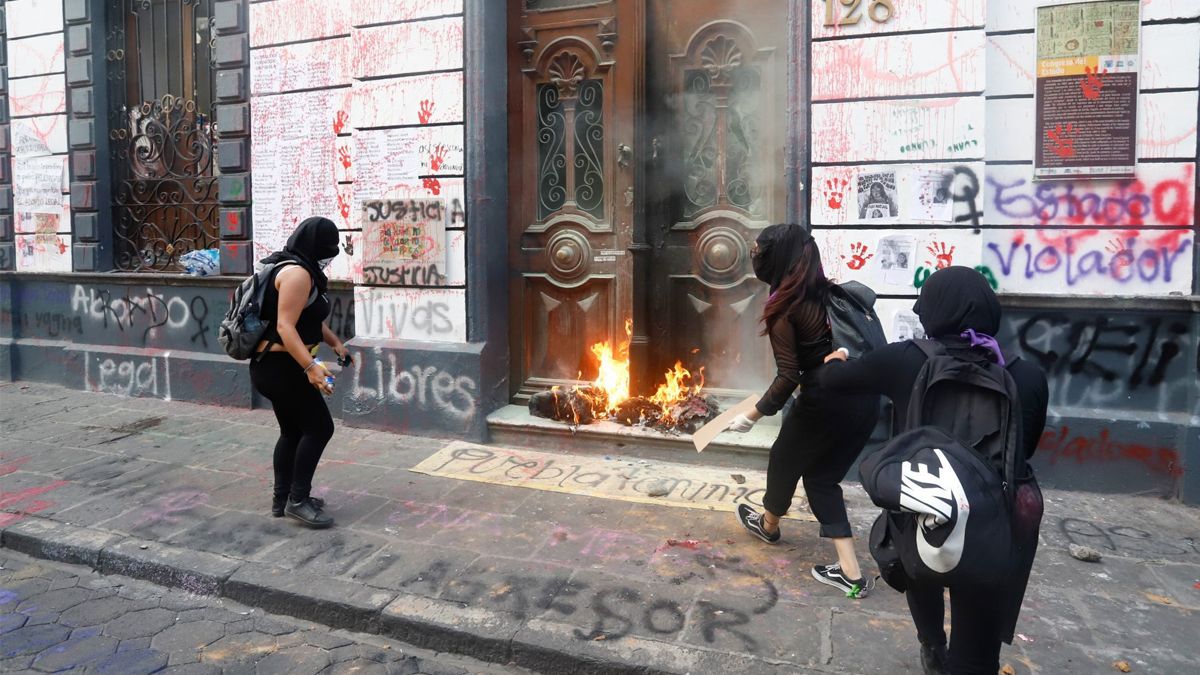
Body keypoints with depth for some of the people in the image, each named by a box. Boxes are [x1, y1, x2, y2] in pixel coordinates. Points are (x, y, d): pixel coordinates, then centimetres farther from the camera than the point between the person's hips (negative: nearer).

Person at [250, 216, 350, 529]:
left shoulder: (301, 270, 15)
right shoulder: (297, 273, -19)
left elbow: (310, 318, 27)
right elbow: (285, 326, -27)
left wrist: (335, 343, 29)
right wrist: (310, 366, -34)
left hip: (275, 366, 11)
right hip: (281, 367, -11)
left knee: (293, 430, 16)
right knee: (319, 427, -6)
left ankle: (282, 498, 24)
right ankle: (298, 500, -1)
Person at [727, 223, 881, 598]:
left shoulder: (783, 307, -13)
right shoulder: (828, 292, 8)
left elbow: (788, 378, -16)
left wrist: (753, 415, -6)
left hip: (826, 402, -7)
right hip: (864, 398, 7)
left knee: (785, 461, 20)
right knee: (822, 475, 19)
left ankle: (769, 525, 49)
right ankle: (851, 573, 16)